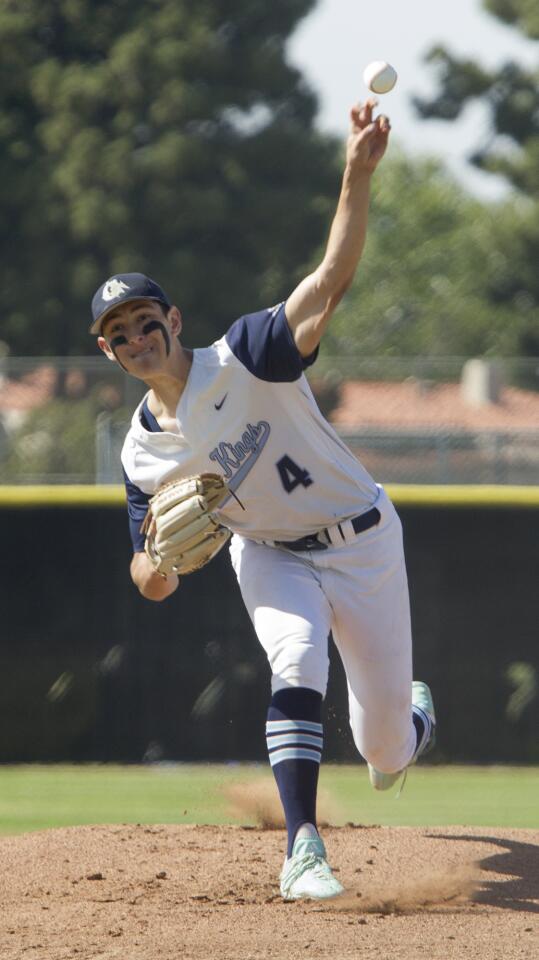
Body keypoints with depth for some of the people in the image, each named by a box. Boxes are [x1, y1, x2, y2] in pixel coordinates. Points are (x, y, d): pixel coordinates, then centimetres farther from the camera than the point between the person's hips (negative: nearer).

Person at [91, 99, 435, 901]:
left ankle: (411, 718, 45)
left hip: (363, 543, -2)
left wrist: (358, 175, -52)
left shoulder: (243, 357, -21)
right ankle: (303, 851, -33)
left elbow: (330, 283, -37)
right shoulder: (143, 453, -8)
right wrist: (162, 558, -28)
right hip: (272, 558, 2)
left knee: (385, 746, 4)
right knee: (297, 663, -32)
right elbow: (151, 585, -1)